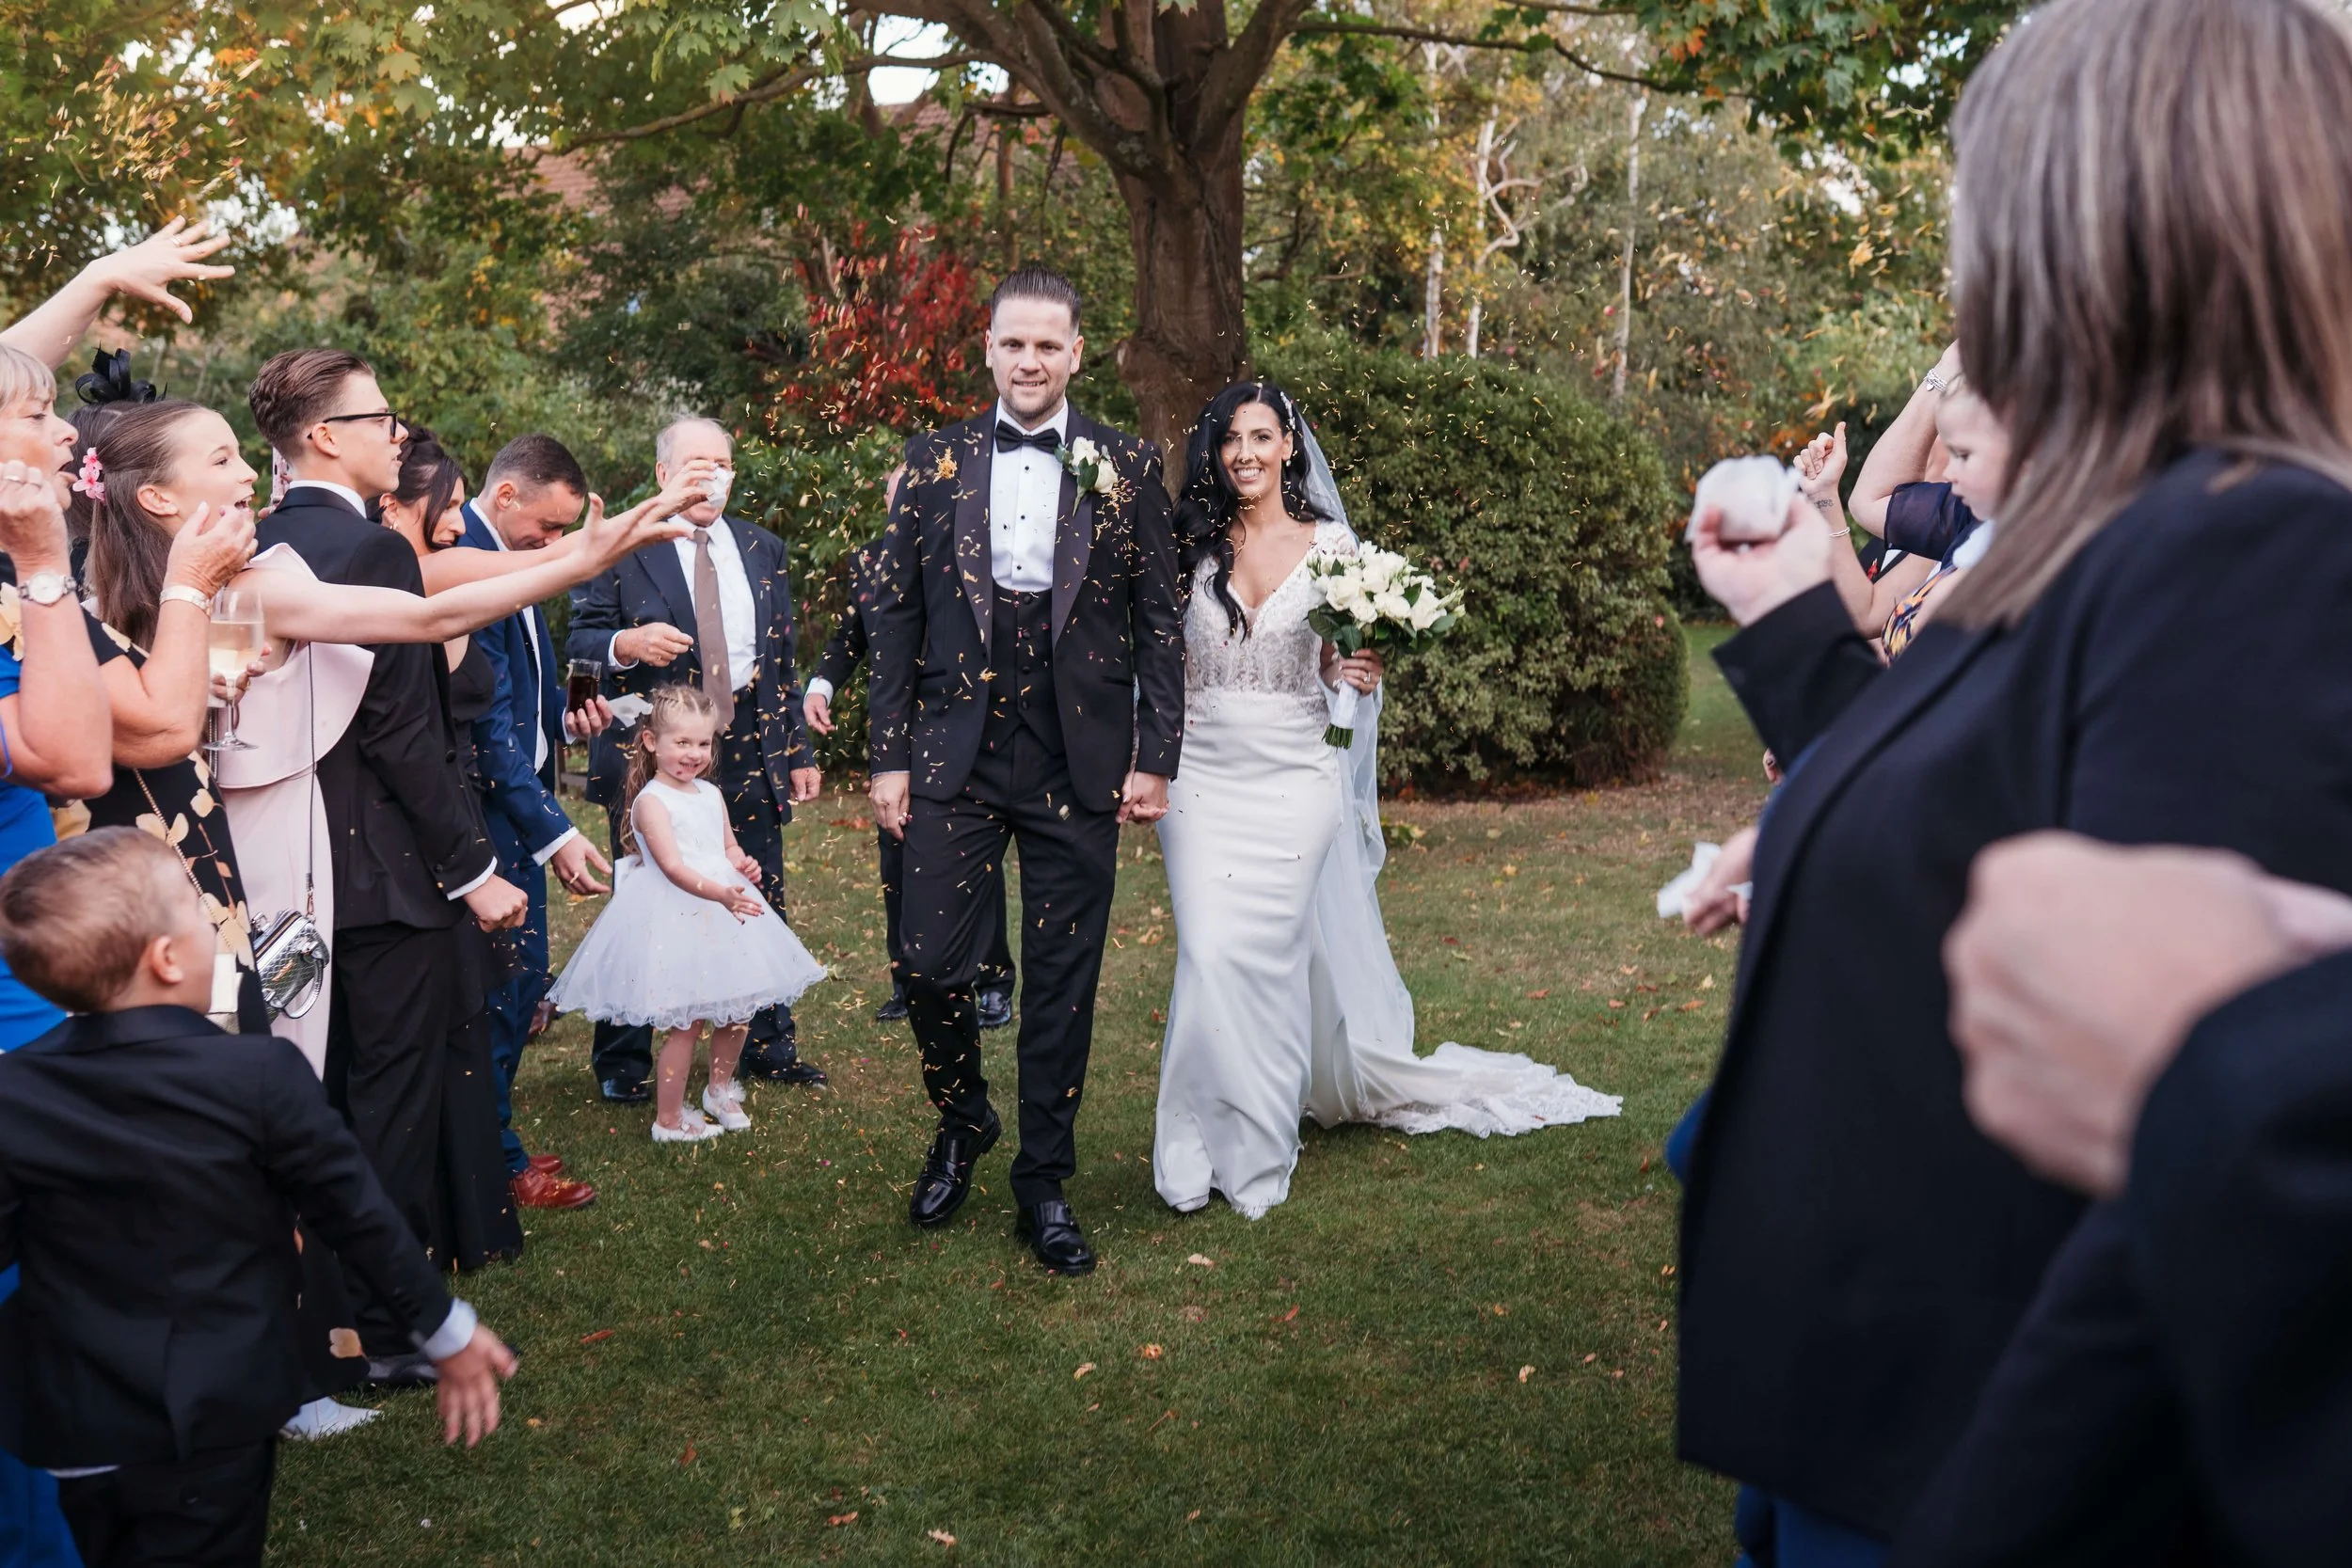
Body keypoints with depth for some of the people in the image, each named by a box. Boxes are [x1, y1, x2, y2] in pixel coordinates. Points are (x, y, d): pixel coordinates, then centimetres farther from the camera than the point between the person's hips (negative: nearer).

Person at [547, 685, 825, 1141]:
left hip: (723, 910, 7)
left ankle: (720, 1090, 36)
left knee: (737, 1010, 13)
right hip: (674, 921, -7)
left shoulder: (711, 794, 12)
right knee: (685, 1021, -4)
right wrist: (719, 893, -36)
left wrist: (744, 865, -3)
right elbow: (673, 867, -22)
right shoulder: (651, 801, -12)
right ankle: (668, 1120, 10)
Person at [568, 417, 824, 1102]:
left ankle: (769, 1046, 23)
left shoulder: (763, 550, 12)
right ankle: (623, 1062, 16)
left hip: (747, 747, 4)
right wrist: (625, 644, -27)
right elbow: (579, 640, -4)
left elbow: (783, 656, 15)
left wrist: (798, 750, 12)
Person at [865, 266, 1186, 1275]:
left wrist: (1156, 758, -2)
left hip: (1079, 763, 0)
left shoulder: (1128, 466, 4)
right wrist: (888, 756, 1)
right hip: (955, 753, 1)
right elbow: (895, 613, 6)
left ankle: (1044, 1185, 21)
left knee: (1062, 983, 6)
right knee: (930, 965, -2)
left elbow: (1160, 620, 4)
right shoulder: (936, 461, 6)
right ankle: (962, 1128, 28)